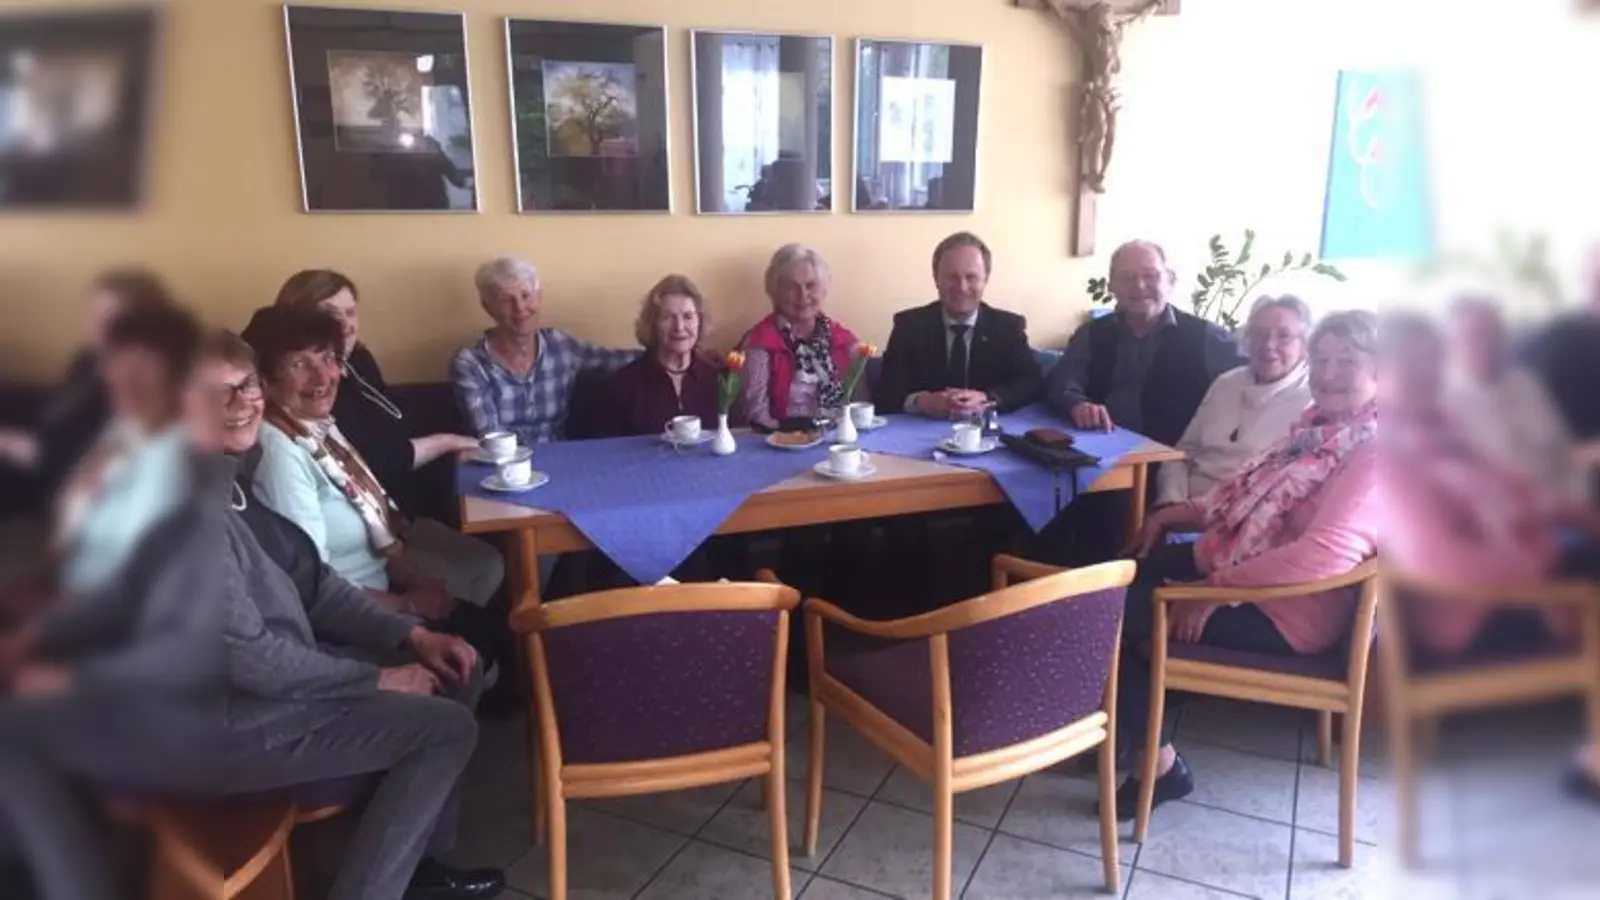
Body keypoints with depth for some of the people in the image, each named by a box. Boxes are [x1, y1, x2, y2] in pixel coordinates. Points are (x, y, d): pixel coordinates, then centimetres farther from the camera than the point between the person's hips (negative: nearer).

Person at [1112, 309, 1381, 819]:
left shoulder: (1380, 450, -21)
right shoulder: (1319, 422, 9)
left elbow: (1324, 554, -33)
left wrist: (1216, 588, -28)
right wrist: (1175, 515, 9)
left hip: (1286, 609, -10)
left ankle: (1161, 765, 4)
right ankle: (1125, 722, 20)